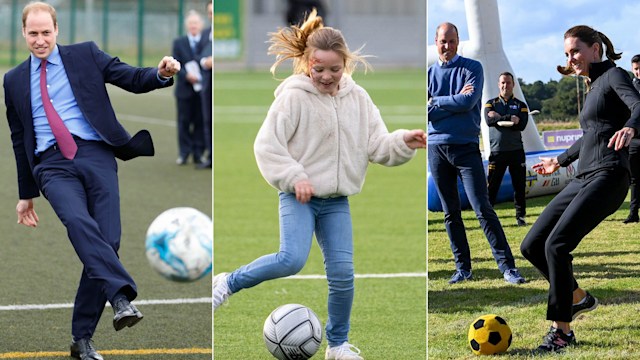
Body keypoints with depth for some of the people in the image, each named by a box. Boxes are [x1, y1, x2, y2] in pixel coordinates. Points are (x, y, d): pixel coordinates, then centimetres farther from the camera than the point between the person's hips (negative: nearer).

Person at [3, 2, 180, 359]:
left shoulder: (86, 55, 11)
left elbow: (132, 79, 5)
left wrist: (161, 73, -18)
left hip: (95, 155, 0)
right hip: (52, 165, 0)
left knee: (107, 242, -11)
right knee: (78, 221, -31)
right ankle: (122, 297, -41)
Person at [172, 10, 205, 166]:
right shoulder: (179, 43, 6)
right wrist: (186, 75, -16)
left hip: (202, 88, 0)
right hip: (185, 88, 0)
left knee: (200, 122, 3)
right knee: (184, 122, 3)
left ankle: (198, 153, 9)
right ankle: (184, 153, 8)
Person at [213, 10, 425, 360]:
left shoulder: (357, 99, 4)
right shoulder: (294, 96, -11)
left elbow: (378, 146, 5)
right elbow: (266, 144, -10)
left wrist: (404, 143, -14)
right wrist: (294, 177, -19)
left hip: (336, 200, 4)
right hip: (298, 196, -4)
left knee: (342, 273, 0)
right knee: (292, 259, -24)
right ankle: (228, 283, -3)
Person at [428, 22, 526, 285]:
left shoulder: (472, 68, 1)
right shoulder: (429, 73, 9)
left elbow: (468, 101, -15)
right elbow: (425, 112, -2)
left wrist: (436, 102, -5)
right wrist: (455, 101, -10)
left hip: (466, 146, -3)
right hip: (436, 147, 3)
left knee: (483, 209, -10)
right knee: (450, 213, 6)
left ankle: (507, 267, -10)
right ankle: (462, 267, 13)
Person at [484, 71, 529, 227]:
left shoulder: (521, 105, 10)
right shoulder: (491, 104, 9)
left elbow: (521, 125, -9)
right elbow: (489, 121, -11)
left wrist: (499, 119, -11)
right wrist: (510, 118, -17)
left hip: (516, 151, 1)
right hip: (497, 150, -1)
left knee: (519, 186, 3)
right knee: (492, 186, -4)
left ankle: (520, 216, 11)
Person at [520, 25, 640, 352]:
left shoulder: (613, 75, -1)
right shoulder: (593, 87, 24)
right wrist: (560, 161, 52)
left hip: (607, 177, -9)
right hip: (582, 178, 9)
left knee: (557, 244, -22)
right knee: (532, 246, 5)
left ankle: (561, 331, -15)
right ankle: (578, 298, 26)